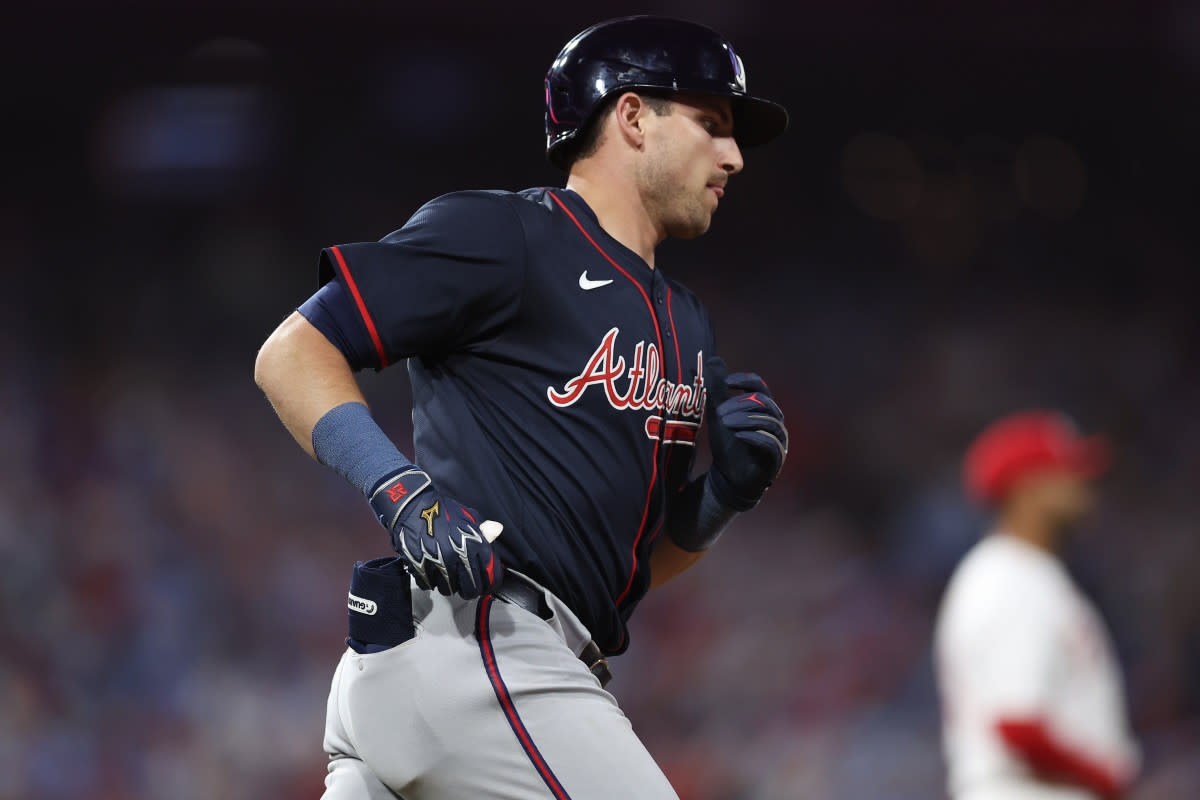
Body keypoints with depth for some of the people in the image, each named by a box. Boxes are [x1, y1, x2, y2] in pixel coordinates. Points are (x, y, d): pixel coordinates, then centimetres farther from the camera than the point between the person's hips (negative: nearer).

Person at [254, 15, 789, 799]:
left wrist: (729, 486, 6)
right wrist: (403, 492, -18)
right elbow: (292, 356, -5)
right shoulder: (503, 234, -1)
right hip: (467, 640, -9)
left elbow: (652, 557, 26)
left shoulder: (686, 323, 25)